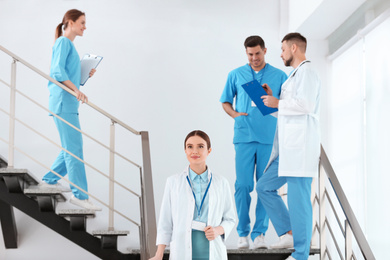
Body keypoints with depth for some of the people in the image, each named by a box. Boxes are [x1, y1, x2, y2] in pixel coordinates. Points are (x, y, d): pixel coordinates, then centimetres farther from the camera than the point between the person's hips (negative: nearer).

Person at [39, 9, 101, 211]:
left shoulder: (69, 45, 21)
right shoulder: (63, 42, -6)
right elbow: (57, 71, -19)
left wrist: (85, 75, 7)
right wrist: (75, 89, -28)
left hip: (68, 103, 10)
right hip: (63, 102, -10)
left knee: (71, 148, 16)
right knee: (74, 148, -11)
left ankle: (50, 180, 28)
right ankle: (80, 194, -10)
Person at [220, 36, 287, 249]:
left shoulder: (279, 76, 9)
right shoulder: (236, 75, 10)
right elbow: (226, 102, 16)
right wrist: (235, 114, -3)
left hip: (269, 138, 0)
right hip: (244, 136, 0)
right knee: (243, 185, -3)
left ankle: (259, 233, 9)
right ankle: (242, 233, 6)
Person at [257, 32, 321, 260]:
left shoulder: (306, 72, -7)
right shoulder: (295, 75, 23)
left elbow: (306, 104, -22)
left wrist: (278, 103, -11)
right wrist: (273, 98, 17)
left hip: (301, 147, -10)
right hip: (287, 149, 11)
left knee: (298, 198, -8)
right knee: (265, 187, 12)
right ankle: (289, 233, 15)